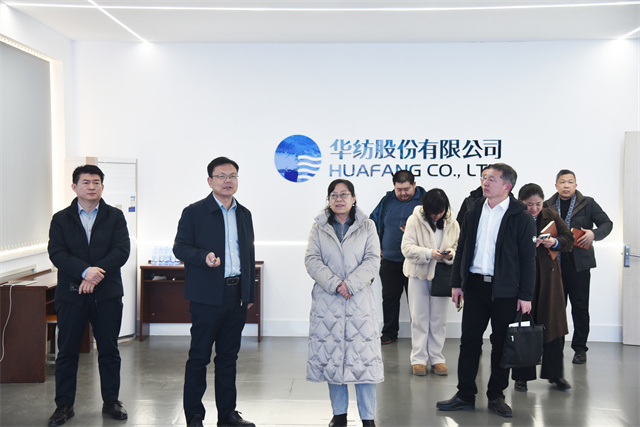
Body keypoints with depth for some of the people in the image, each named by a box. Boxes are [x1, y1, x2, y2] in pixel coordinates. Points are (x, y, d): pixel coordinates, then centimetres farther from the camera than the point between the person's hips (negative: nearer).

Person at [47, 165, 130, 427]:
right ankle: (64, 405, 16)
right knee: (67, 351, 5)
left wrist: (96, 274, -18)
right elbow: (56, 253, -6)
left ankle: (111, 402, 19)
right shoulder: (61, 219, 7)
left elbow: (121, 251, -5)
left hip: (107, 293, 0)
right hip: (71, 294, 0)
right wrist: (85, 271, -22)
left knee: (109, 350, 7)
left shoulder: (115, 216, 7)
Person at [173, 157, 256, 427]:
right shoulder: (194, 212, -1)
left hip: (236, 296, 5)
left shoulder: (244, 214, 14)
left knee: (229, 357, 12)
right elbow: (180, 248, -4)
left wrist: (249, 294, 14)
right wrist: (204, 256, -23)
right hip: (207, 296, -5)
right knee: (199, 357, 1)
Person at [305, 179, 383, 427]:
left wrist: (350, 284, -15)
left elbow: (372, 260, -2)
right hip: (327, 301, 1)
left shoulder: (367, 227, 8)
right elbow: (312, 260, -2)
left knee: (364, 356, -4)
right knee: (332, 356, 5)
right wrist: (335, 284, -15)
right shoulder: (319, 228, 9)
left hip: (359, 300, -1)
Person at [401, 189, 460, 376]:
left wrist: (451, 254, -16)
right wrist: (428, 253, -26)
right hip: (419, 275, -2)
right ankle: (419, 359, 14)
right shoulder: (414, 220, -8)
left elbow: (458, 247, 8)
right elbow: (407, 248, -12)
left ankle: (436, 358, 19)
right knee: (419, 318, 5)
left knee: (439, 319, 8)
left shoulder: (452, 223, 1)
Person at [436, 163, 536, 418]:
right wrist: (457, 282, 8)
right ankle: (465, 395, 17)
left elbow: (528, 259, -5)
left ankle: (496, 397, 21)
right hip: (474, 286, 4)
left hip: (505, 291, -3)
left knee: (501, 344, 7)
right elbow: (462, 248, 13)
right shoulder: (475, 210, 8)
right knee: (469, 341, 7)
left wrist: (526, 296, -9)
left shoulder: (520, 217, -5)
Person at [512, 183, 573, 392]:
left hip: (548, 277, 3)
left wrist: (555, 242, -10)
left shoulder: (551, 216, 5)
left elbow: (569, 239, 9)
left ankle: (555, 374, 21)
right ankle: (521, 376, 12)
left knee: (553, 324, 7)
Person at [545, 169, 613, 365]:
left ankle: (580, 348, 12)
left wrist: (593, 234, -15)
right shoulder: (547, 206, 9)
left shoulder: (587, 204, 4)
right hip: (555, 263, 2)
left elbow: (607, 223, 4)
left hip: (579, 264, -2)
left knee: (580, 307, 2)